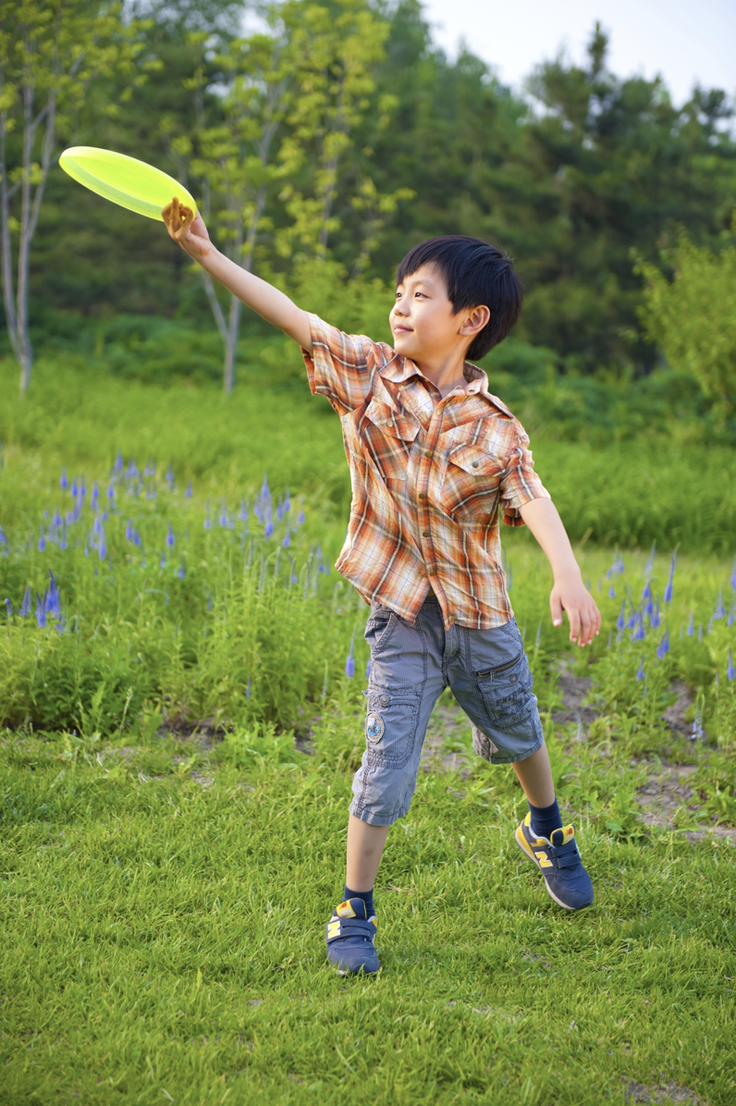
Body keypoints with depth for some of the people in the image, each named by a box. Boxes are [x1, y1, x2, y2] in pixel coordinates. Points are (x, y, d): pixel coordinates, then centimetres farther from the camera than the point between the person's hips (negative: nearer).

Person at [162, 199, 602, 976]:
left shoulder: (496, 427, -10)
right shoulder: (366, 372, -6)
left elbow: (533, 499, -22)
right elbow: (293, 318, -13)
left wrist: (568, 575, -41)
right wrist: (204, 252, -21)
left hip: (480, 613, 1)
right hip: (401, 611, -1)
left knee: (518, 736, 22)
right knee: (388, 760, -7)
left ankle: (548, 833, 52)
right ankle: (353, 912, 8)